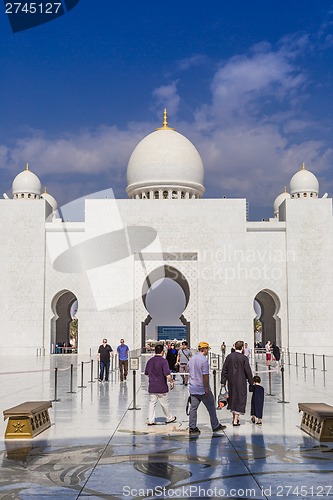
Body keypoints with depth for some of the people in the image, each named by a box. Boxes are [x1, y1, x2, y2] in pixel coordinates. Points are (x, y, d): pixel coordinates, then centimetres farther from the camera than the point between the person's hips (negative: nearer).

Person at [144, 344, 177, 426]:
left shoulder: (150, 361, 3)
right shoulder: (163, 361, -15)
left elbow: (146, 373, 13)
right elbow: (167, 375, -20)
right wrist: (171, 382, -4)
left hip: (151, 387, 4)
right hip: (162, 387, -4)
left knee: (152, 403, 8)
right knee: (165, 403, 11)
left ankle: (151, 420, 6)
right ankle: (169, 418, 27)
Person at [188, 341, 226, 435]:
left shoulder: (191, 359, 9)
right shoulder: (204, 360, -16)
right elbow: (205, 375, -19)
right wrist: (207, 389, -15)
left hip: (193, 388, 7)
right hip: (202, 389, -7)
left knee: (193, 408, 8)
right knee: (211, 407, 6)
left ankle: (192, 428, 7)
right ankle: (215, 426, 15)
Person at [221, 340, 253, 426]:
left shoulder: (229, 357, 1)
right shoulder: (244, 358, -11)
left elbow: (224, 369, 4)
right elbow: (248, 371, -9)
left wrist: (223, 380, 9)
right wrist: (251, 381, 2)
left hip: (231, 381, 4)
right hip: (241, 382, -4)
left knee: (232, 397, 18)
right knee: (240, 399, 3)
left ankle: (235, 417, 29)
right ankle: (235, 420, 1)